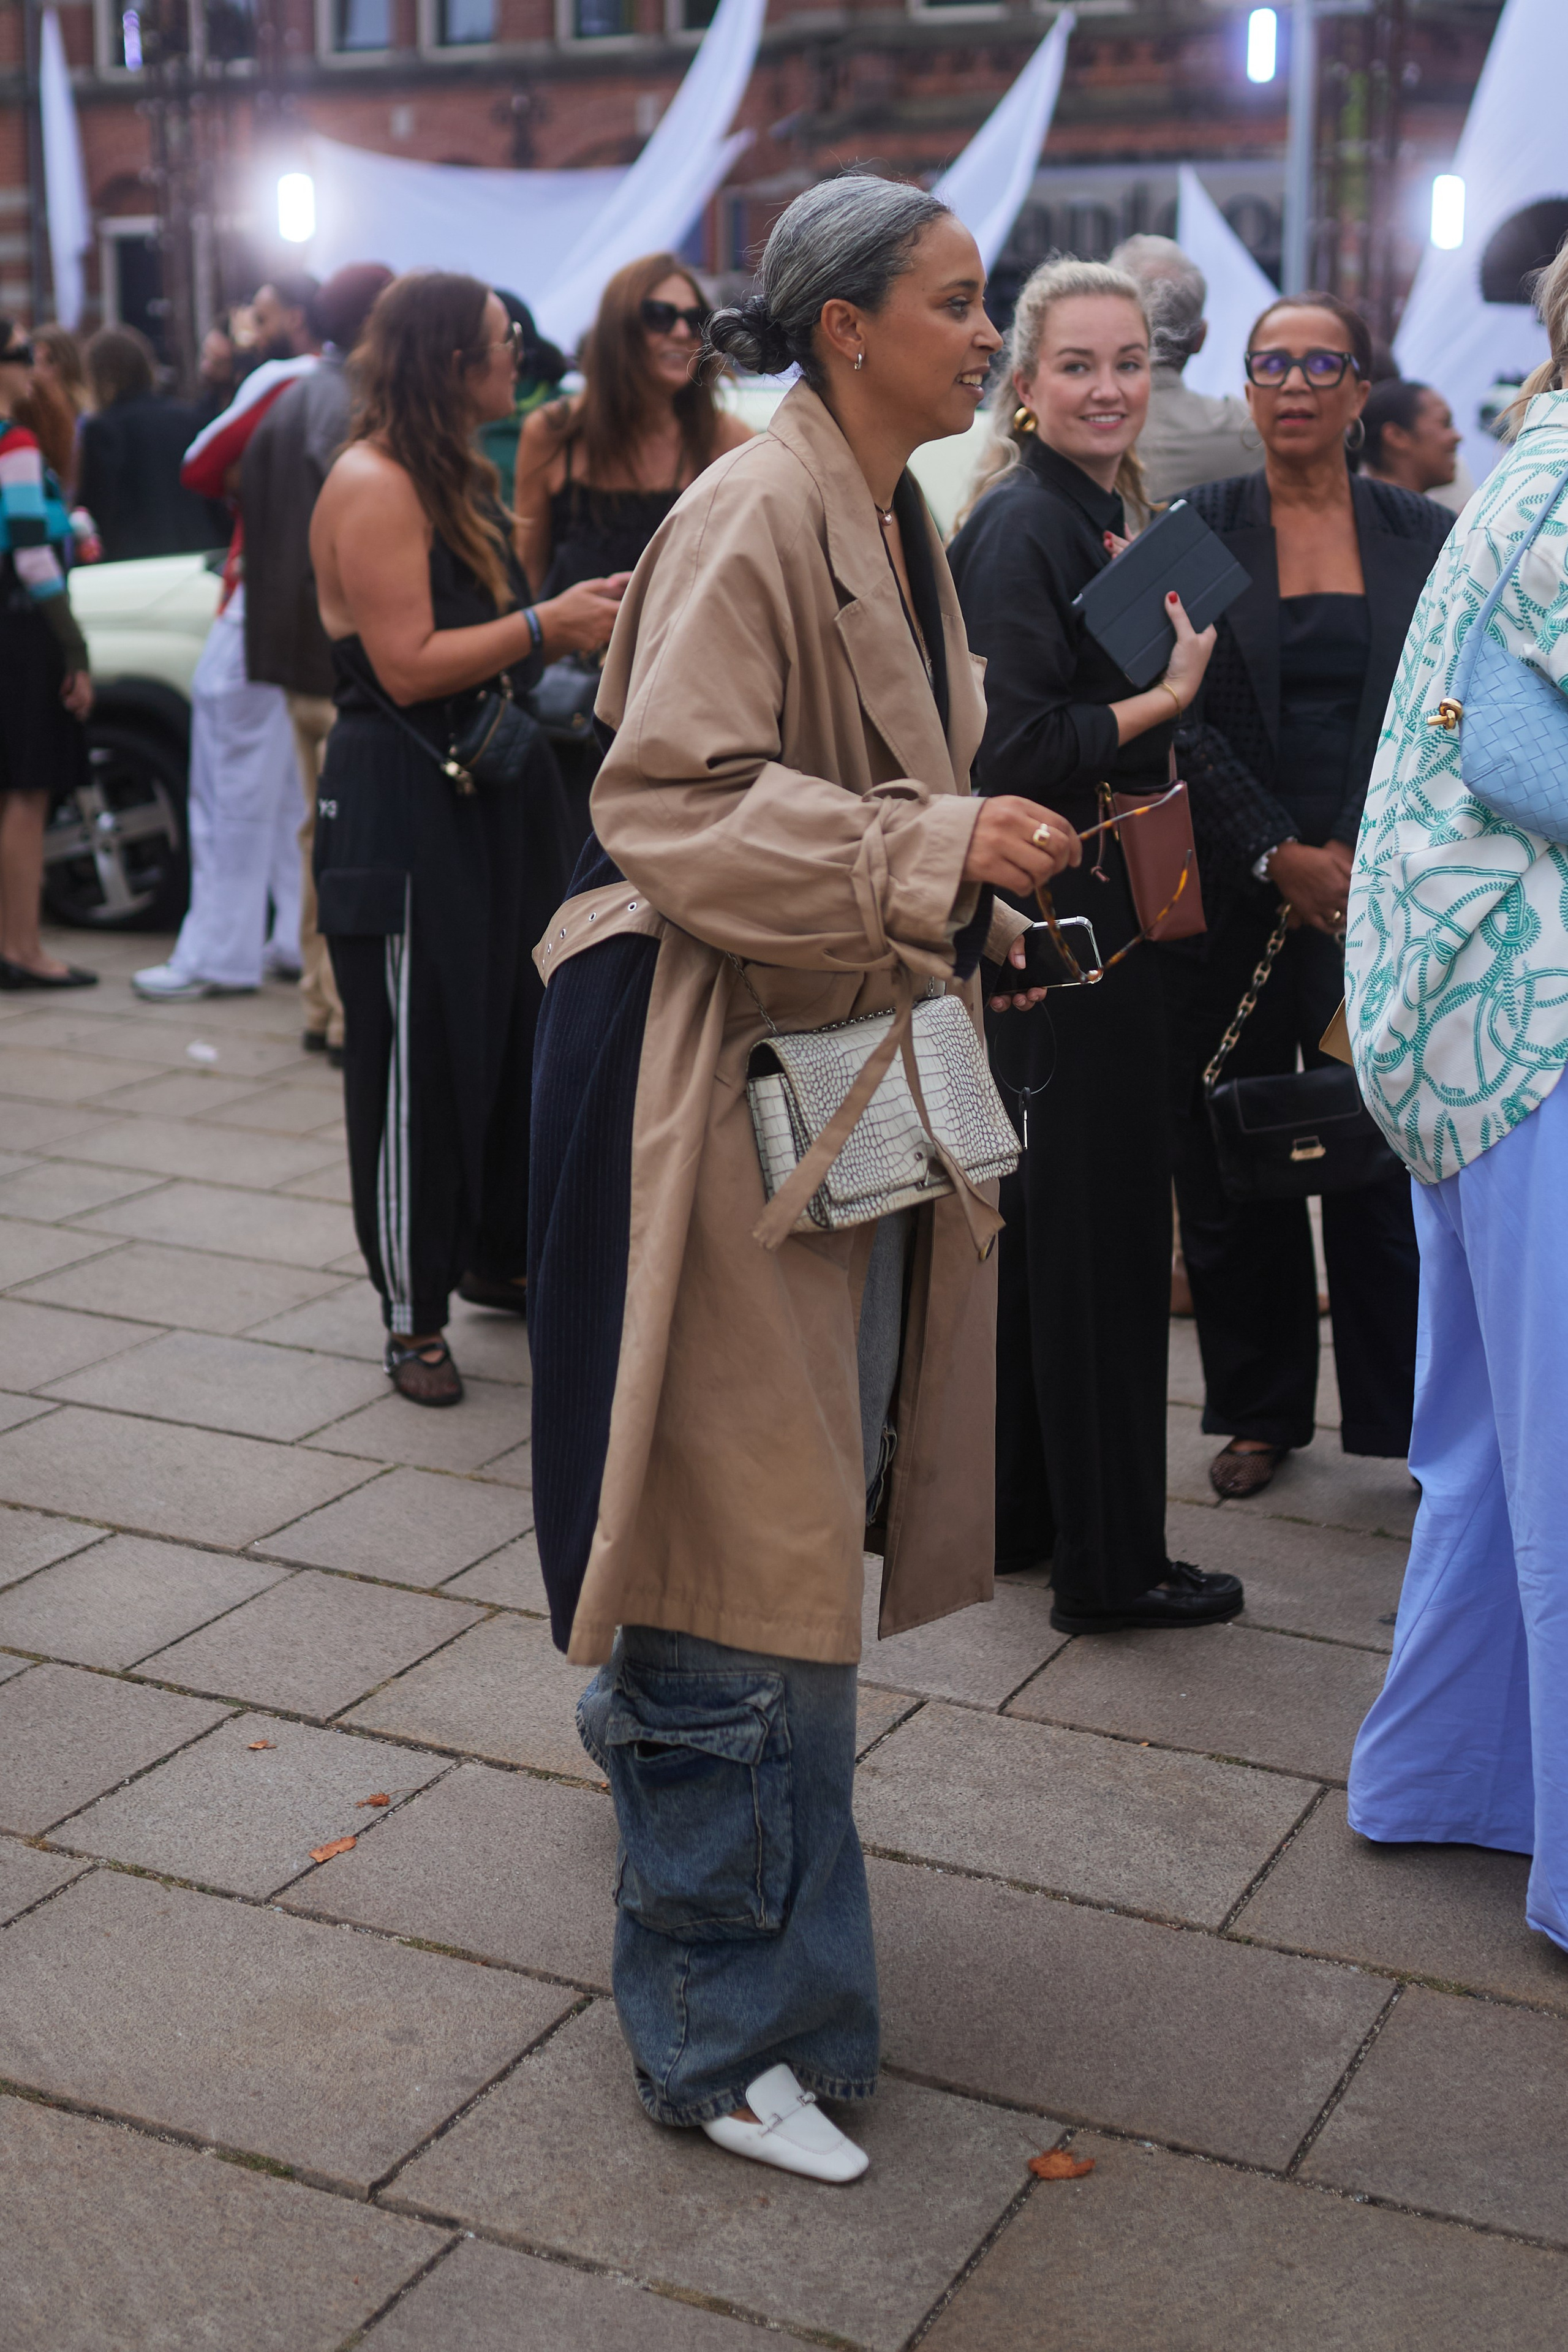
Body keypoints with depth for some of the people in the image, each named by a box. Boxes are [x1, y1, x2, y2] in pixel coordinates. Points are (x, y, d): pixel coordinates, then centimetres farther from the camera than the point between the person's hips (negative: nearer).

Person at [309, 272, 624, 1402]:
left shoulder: (463, 479, 17)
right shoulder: (373, 484, -14)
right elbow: (409, 665, -21)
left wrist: (578, 619, 10)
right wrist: (545, 623, -17)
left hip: (497, 796, 9)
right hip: (407, 810, -9)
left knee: (515, 1031, 14)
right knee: (420, 1054, -4)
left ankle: (505, 1253, 29)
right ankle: (414, 1317, 5)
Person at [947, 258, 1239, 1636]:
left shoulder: (1097, 515, 15)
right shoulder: (1024, 525, -16)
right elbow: (1011, 748, -22)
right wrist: (1168, 696, -15)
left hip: (1089, 910, 10)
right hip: (1058, 916, -10)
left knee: (1046, 1219, 16)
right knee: (1096, 1224, -2)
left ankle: (1024, 1513, 29)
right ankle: (1110, 1560, 9)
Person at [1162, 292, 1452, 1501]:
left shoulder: (1425, 536, 8)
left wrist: (1357, 858, -8)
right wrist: (1276, 856, -11)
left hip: (1382, 894, 0)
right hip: (1232, 895, 0)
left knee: (1383, 1169, 0)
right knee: (1233, 1172, 6)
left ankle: (1405, 1419, 13)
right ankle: (1260, 1409, 22)